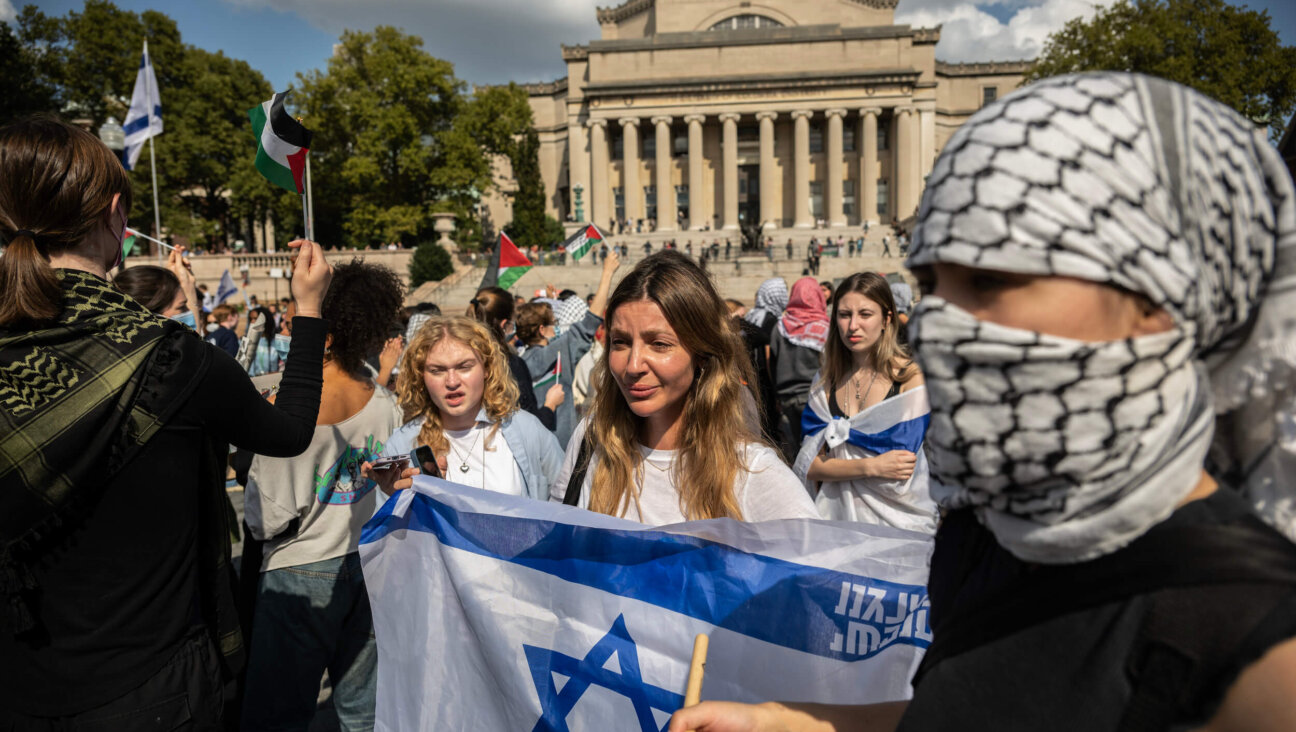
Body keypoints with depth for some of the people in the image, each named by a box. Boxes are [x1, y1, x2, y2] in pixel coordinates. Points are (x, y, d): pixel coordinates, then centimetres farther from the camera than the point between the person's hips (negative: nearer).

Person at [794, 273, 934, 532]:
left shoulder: (911, 377, -5)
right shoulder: (826, 380, 9)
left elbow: (903, 475, -7)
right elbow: (810, 467, 2)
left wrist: (836, 466, 1)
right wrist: (871, 467, -12)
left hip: (897, 522, -3)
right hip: (838, 517, 3)